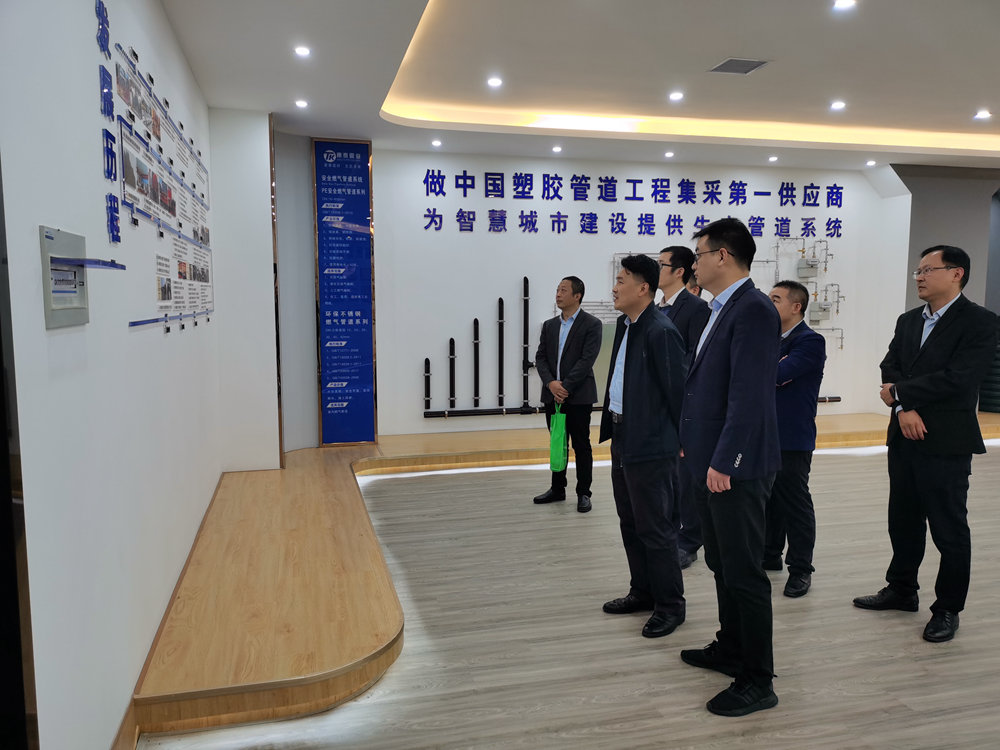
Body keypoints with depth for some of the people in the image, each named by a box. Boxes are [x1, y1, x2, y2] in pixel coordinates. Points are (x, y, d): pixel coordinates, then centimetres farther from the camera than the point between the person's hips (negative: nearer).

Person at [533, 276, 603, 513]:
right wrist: (551, 383, -10)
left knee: (581, 446, 3)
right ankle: (557, 489, 25)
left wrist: (566, 387, -16)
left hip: (578, 396, -5)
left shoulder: (591, 324, -5)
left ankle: (583, 493, 12)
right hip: (553, 395, 5)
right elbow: (540, 358, 7)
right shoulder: (549, 325, 12)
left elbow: (587, 360, -13)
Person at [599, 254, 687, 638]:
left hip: (651, 445, -10)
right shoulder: (625, 325, 10)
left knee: (656, 528, 2)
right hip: (623, 439, 10)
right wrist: (612, 426, 15)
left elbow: (678, 389, -17)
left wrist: (684, 440, -11)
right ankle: (642, 592, 35)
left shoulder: (660, 331, -19)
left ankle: (670, 605, 19)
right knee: (631, 524, 19)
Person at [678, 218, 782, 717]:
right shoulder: (722, 309, 14)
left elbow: (749, 395, -23)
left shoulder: (753, 310, -17)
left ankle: (757, 681, 16)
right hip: (709, 461, 10)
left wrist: (724, 462, -22)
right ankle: (731, 649, 38)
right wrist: (694, 444, 16)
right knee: (721, 563, 21)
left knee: (743, 571, 2)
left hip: (736, 467, -10)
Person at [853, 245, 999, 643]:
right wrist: (904, 408, -12)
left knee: (949, 529, 5)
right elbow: (890, 368, 4)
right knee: (904, 521, 16)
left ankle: (947, 609, 20)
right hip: (905, 438, 6)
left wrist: (899, 393, -11)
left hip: (946, 444, -6)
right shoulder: (908, 321, 12)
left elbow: (957, 378, -20)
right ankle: (902, 590, 32)